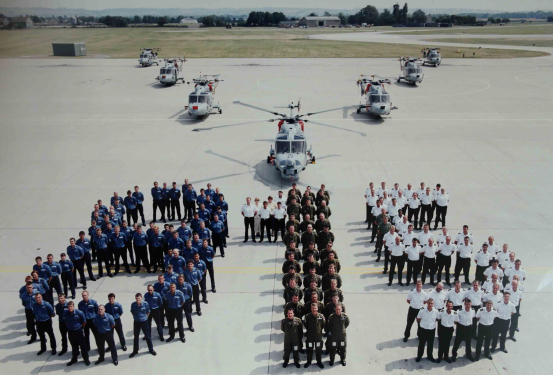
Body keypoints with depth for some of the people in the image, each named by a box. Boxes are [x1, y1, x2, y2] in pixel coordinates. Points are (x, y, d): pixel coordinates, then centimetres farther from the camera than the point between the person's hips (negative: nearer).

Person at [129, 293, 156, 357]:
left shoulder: (145, 304, -20)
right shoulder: (133, 304, -17)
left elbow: (148, 312, -1)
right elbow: (132, 312, 5)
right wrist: (136, 317, 10)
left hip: (144, 322, -1)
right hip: (136, 322, 1)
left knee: (147, 336, 9)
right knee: (136, 337, 14)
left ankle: (151, 350, 25)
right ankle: (135, 351, 31)